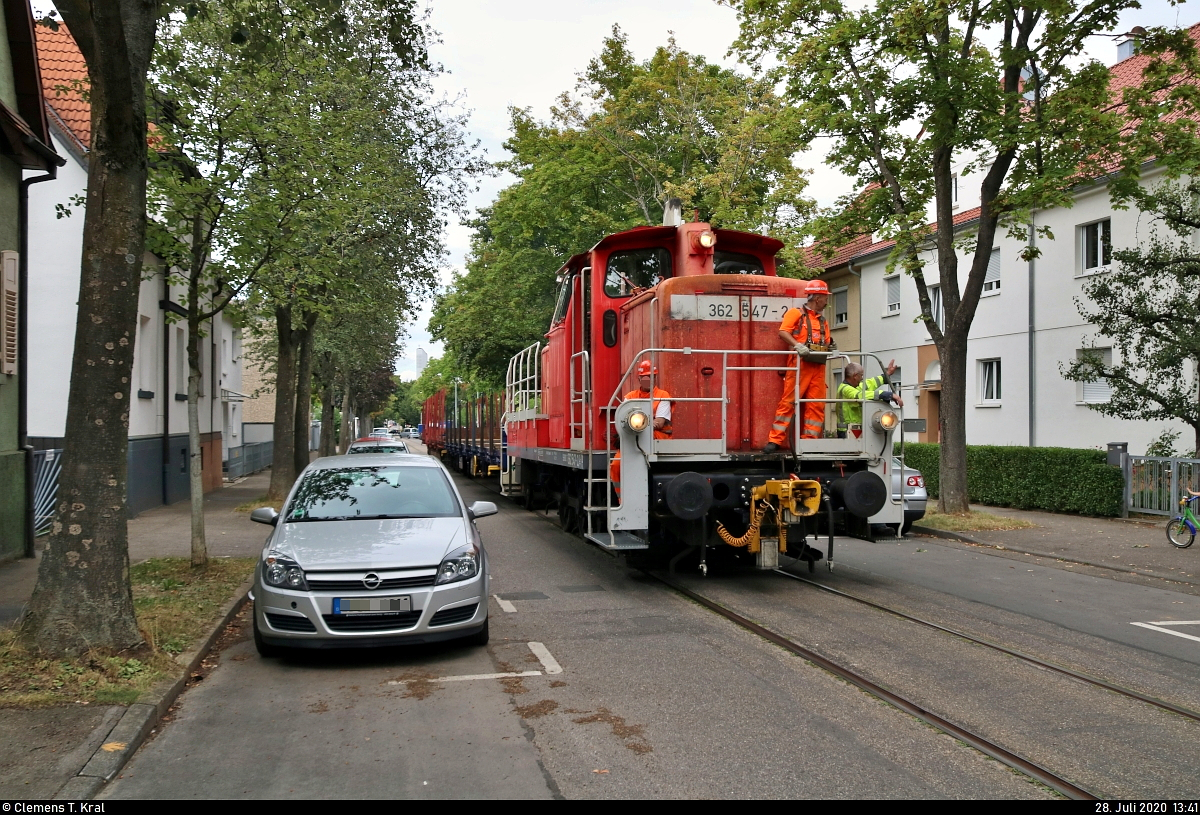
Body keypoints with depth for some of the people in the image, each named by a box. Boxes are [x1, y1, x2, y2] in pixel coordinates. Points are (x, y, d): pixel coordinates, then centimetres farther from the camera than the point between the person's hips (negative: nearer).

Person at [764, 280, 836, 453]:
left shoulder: (823, 321, 24)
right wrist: (797, 345, -24)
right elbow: (783, 332, -9)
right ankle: (775, 441, -10)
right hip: (800, 363, -7)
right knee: (789, 401, -10)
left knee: (816, 405, 1)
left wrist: (831, 348, 2)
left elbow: (826, 342, 24)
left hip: (819, 365, 7)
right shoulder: (796, 313, 4)